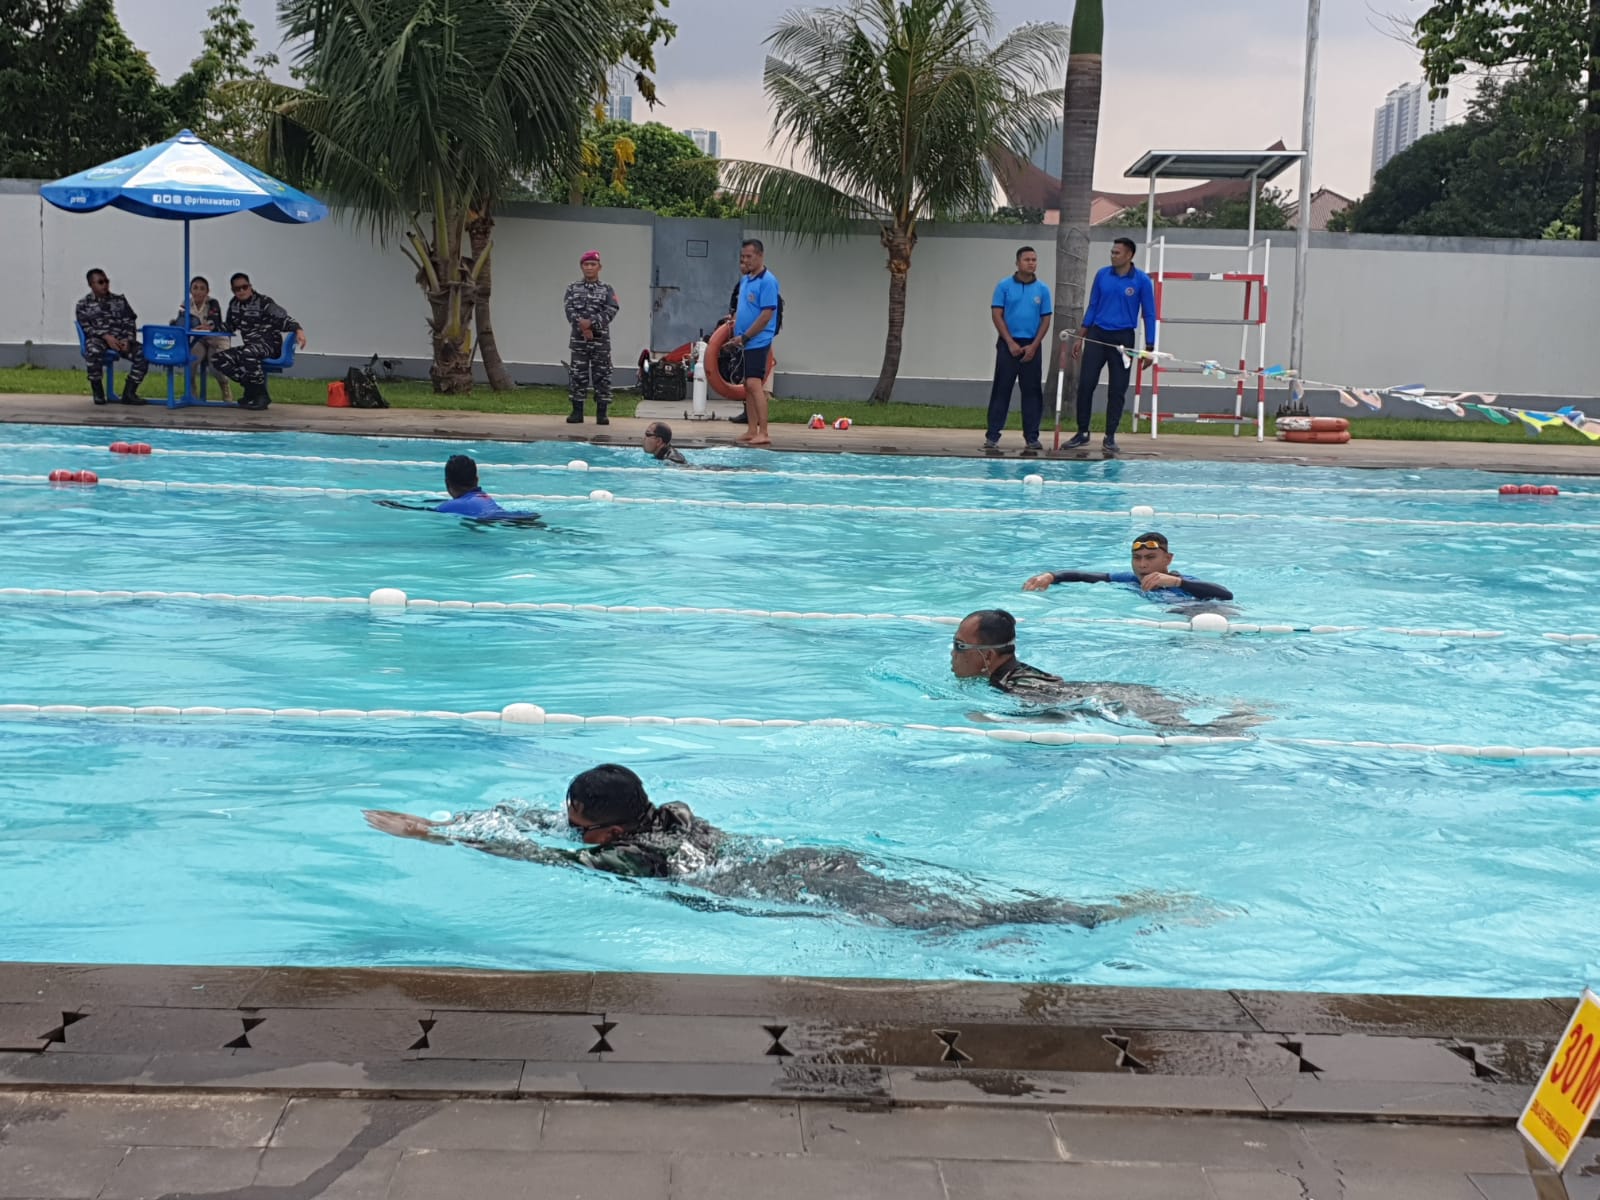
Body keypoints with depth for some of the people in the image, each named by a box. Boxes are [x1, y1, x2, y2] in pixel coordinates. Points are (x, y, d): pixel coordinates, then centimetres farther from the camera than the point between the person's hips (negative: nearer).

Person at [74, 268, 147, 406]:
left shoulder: (120, 300, 18)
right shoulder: (83, 305, 10)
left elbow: (129, 322, 11)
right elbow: (86, 327, -2)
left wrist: (128, 340, -9)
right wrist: (106, 337, -18)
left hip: (121, 339, 3)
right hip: (97, 339, -3)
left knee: (142, 353, -24)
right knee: (93, 351, -39)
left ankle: (128, 393, -17)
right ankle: (98, 393, -23)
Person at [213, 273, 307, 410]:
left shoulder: (264, 302, -5)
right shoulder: (234, 305, 13)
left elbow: (284, 320, -14)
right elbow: (229, 326, 30)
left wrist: (298, 330, -33)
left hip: (269, 344, -7)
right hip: (250, 346, 7)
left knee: (247, 353, -39)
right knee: (217, 359, -12)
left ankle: (261, 395, -25)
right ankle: (251, 388, -9)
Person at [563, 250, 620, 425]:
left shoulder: (607, 290, 5)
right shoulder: (572, 288, 8)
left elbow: (610, 312, -7)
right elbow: (570, 310, -3)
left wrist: (591, 322, -18)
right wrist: (582, 326, -17)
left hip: (601, 339, -1)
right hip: (578, 338, 1)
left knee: (602, 375, 0)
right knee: (577, 375, 2)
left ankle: (602, 413, 4)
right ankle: (577, 412, 9)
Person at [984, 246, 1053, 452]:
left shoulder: (1042, 289, 4)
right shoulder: (1004, 286, -1)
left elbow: (1046, 319, 4)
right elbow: (996, 315, -4)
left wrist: (1034, 346, -6)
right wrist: (1010, 343, -10)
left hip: (1032, 346, 2)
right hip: (1008, 344, -2)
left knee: (1032, 392, 4)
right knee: (1001, 390, -1)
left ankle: (1031, 437, 9)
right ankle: (992, 436, 1)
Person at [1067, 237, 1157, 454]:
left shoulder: (1142, 280, -5)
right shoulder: (1102, 275, 3)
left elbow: (1149, 314, -1)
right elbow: (1092, 307, 10)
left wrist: (1149, 348, -5)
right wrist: (1080, 338, 7)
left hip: (1123, 339, -2)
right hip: (1097, 335, 2)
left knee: (1117, 389, 2)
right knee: (1085, 384, -1)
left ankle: (1110, 436, 10)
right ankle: (1082, 432, 10)